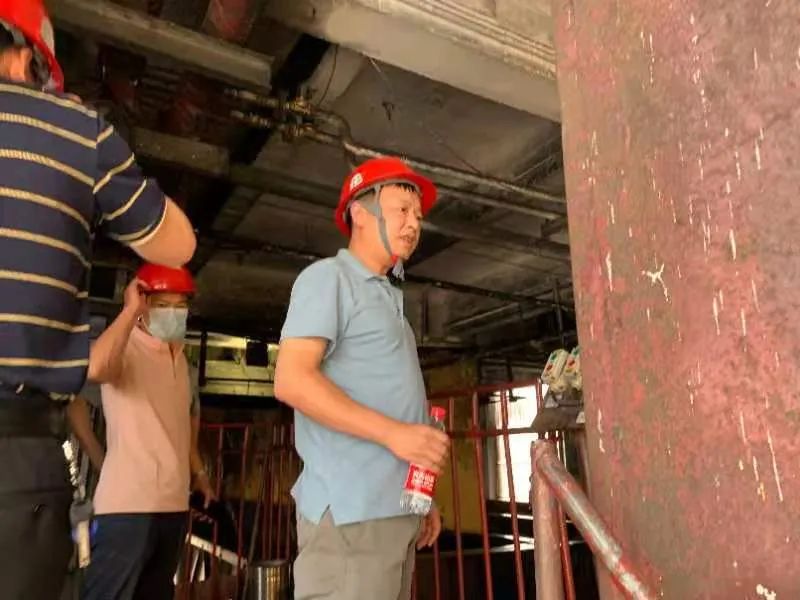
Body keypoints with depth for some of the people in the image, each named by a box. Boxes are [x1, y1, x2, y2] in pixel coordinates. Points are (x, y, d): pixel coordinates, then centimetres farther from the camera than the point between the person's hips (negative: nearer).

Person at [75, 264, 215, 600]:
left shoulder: (181, 359, 13)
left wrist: (198, 472, 18)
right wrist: (131, 310, -22)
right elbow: (95, 368, -33)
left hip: (175, 503, 8)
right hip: (128, 502, -7)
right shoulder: (125, 349, -9)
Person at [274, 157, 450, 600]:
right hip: (350, 510, -8)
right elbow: (292, 380, -15)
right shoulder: (328, 277, -4)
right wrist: (392, 432, -20)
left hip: (395, 510, 8)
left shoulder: (389, 298, 21)